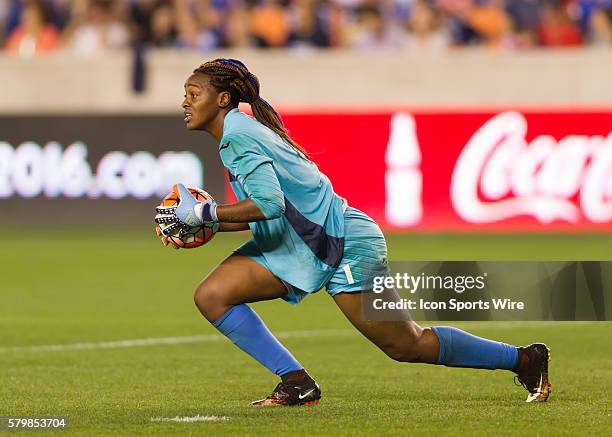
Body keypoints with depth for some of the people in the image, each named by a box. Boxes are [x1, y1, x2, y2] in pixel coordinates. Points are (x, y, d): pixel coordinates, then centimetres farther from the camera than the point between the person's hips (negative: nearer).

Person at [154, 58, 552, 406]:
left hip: (344, 243, -10)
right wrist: (196, 223, 9)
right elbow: (264, 214, 16)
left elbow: (268, 203, -29)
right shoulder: (238, 133, 12)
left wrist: (202, 212, -22)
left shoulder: (238, 134, -17)